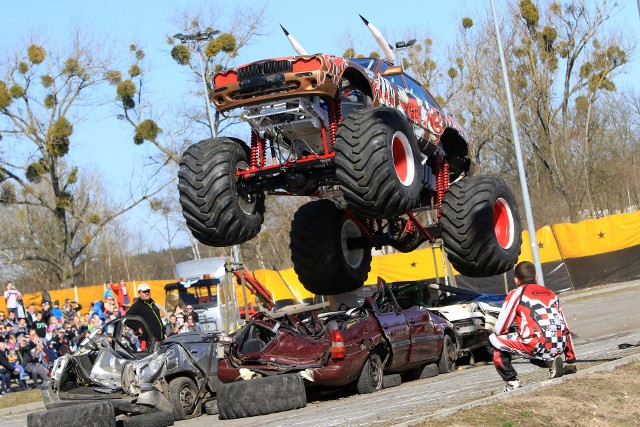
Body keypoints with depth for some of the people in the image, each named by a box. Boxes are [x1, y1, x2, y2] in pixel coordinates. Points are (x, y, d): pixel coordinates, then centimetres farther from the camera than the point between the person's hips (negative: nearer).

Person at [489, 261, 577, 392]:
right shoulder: (551, 294, 24)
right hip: (559, 347, 6)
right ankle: (551, 361, 8)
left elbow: (499, 330, 5)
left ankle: (512, 382, 1)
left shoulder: (516, 294, 7)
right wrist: (571, 361, 33)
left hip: (538, 346, -6)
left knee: (495, 339, 12)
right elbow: (565, 329, 26)